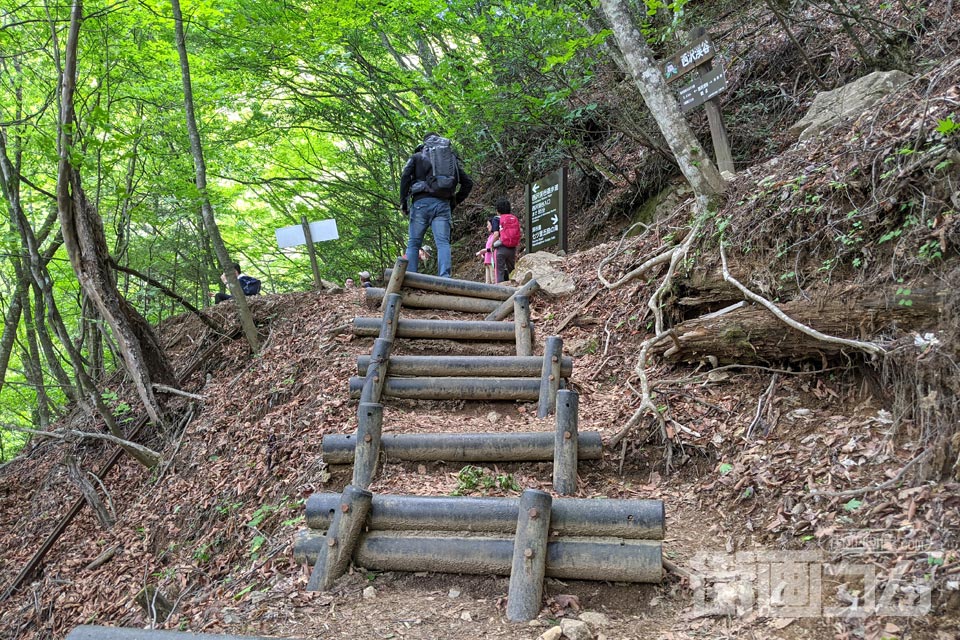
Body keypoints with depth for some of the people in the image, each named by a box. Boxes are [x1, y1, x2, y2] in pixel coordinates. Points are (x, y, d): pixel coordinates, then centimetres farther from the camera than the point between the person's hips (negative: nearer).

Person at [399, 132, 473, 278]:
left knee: (413, 243, 3)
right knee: (443, 242, -4)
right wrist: (455, 202, 20)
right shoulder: (452, 158, 23)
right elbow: (468, 183, 17)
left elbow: (405, 176, -1)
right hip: (443, 204, 2)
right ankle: (445, 278, -21)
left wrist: (403, 201, 2)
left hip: (422, 202, -2)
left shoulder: (418, 156, 15)